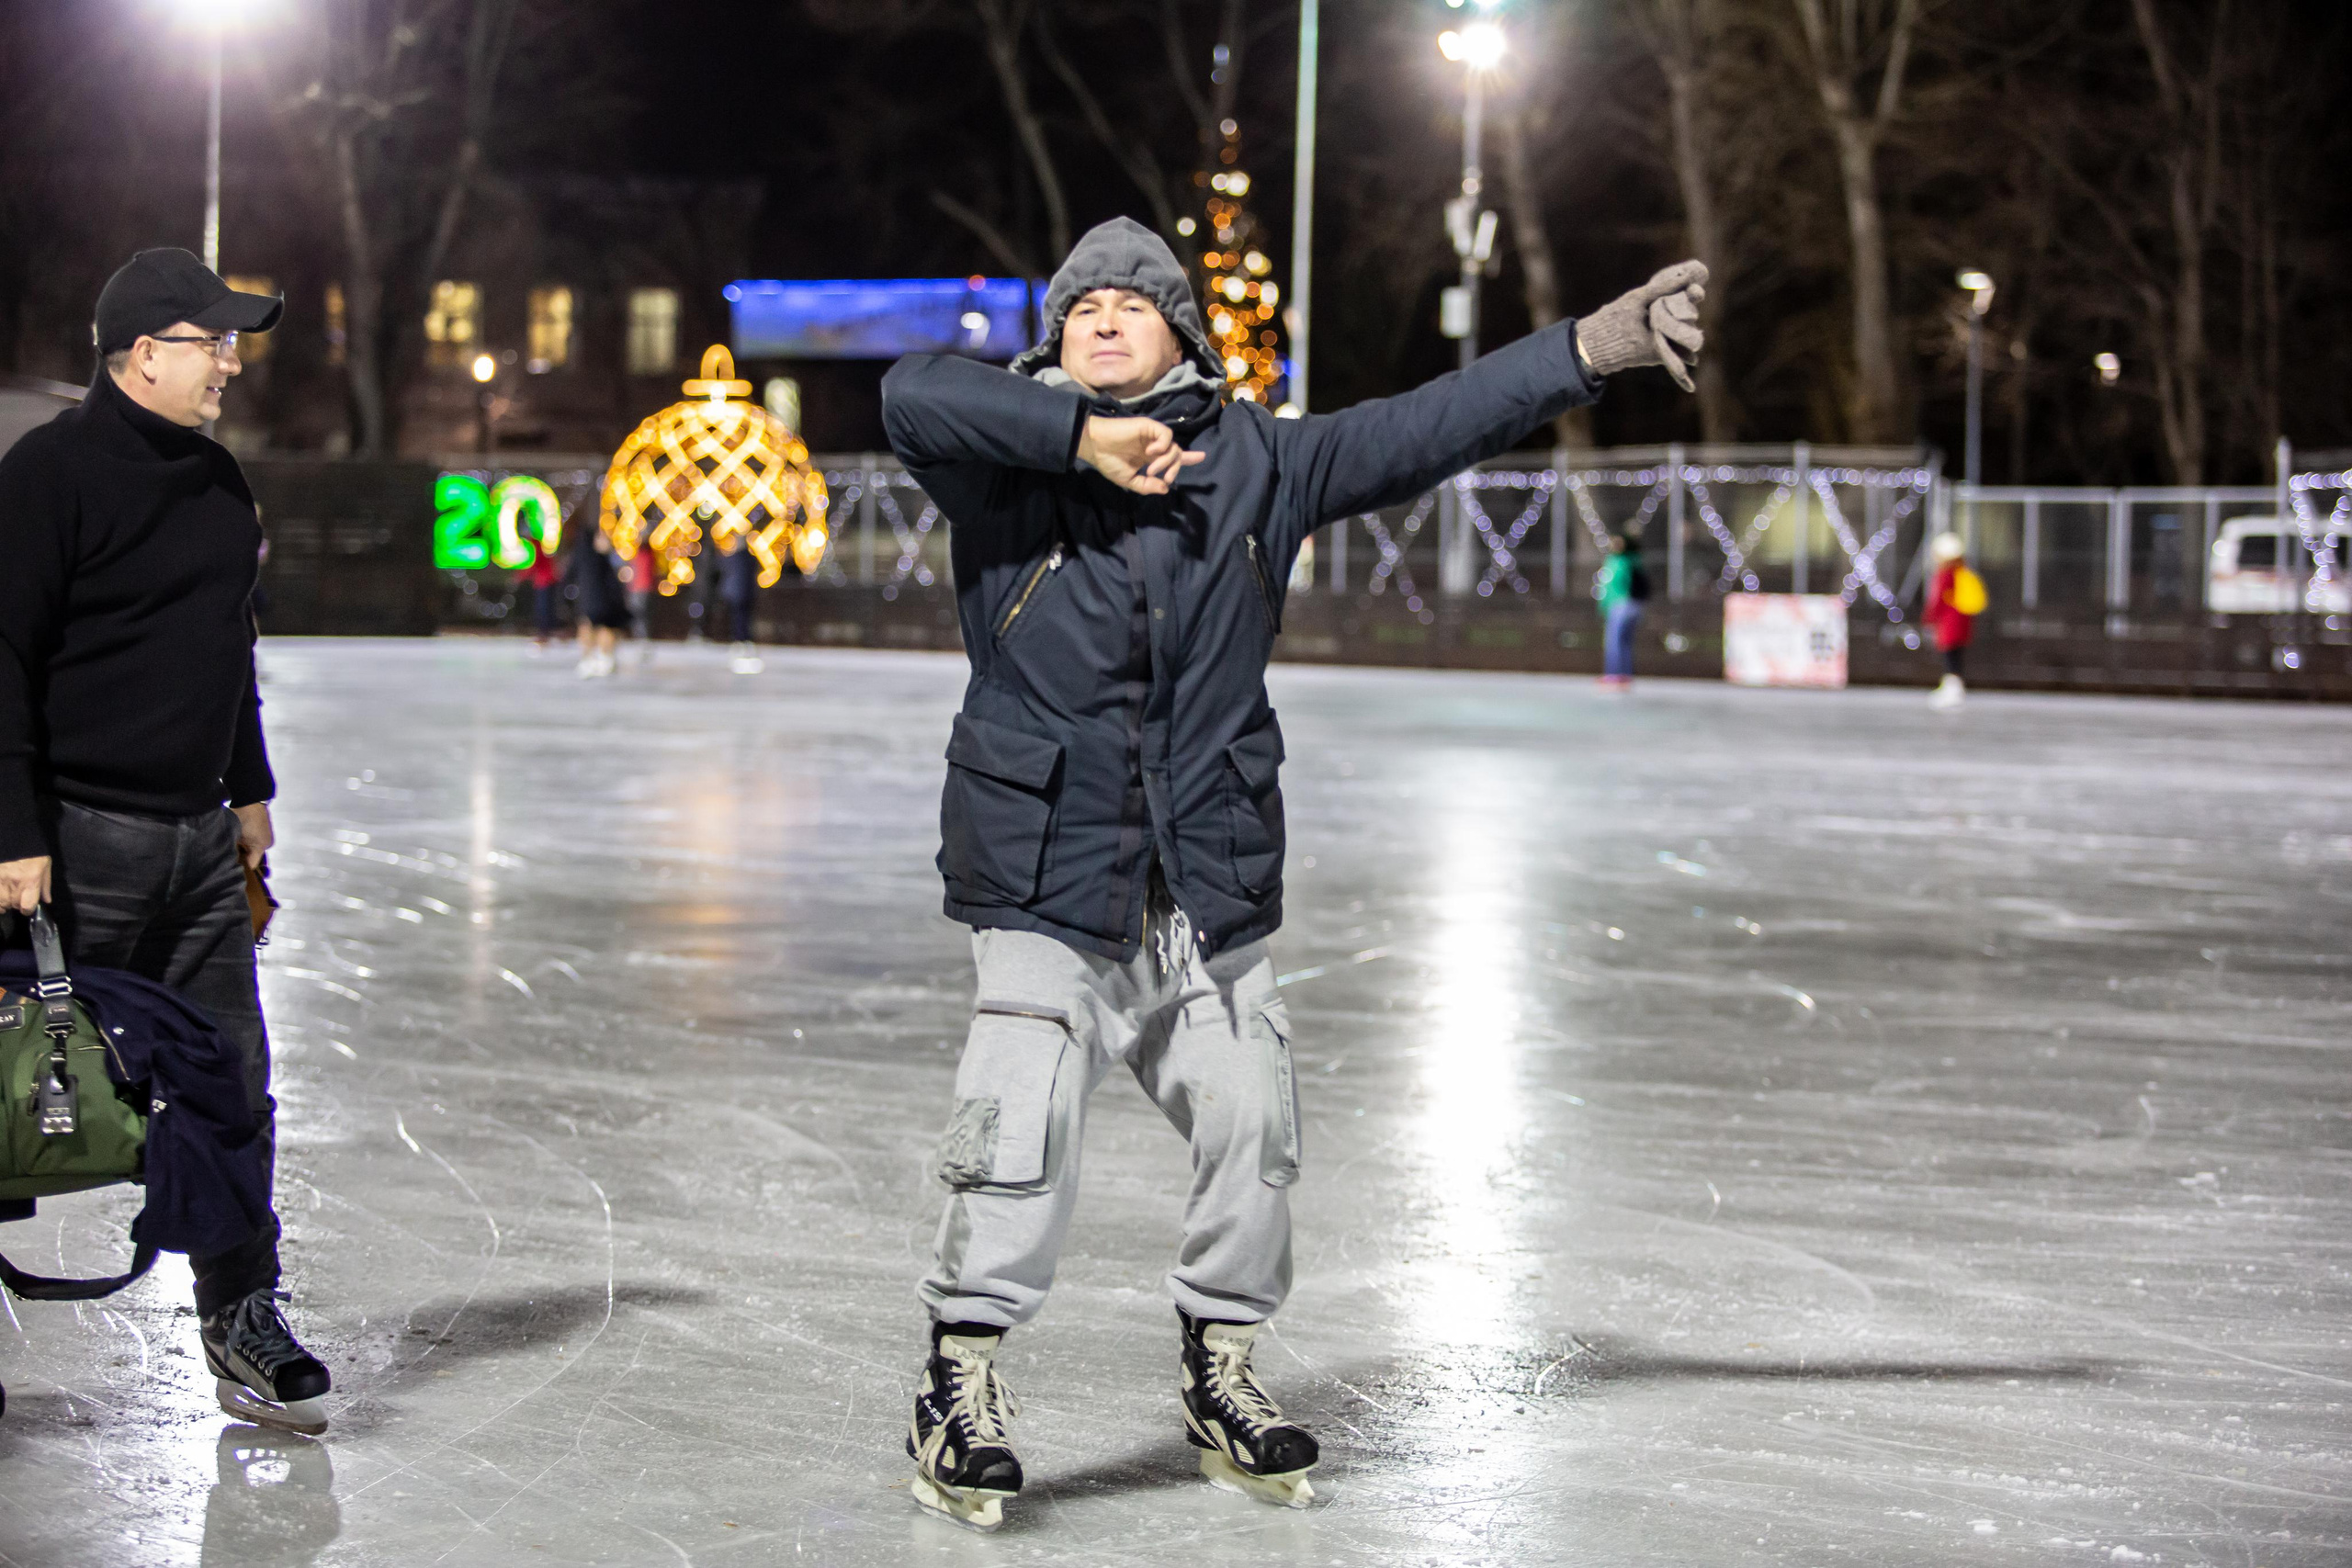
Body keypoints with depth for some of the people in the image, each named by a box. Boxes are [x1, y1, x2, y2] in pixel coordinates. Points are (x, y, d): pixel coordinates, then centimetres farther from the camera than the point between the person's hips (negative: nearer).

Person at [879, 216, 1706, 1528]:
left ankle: (1220, 1373, 28)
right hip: (1048, 887, -3)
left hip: (1214, 893, 4)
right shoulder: (1006, 465, 0)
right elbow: (915, 391, -18)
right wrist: (1085, 434, -21)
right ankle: (963, 1384, 1)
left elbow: (1424, 431, 7)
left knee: (1253, 1131, 7)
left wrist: (1594, 346, 2)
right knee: (1019, 1135, -15)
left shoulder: (1255, 464, 8)